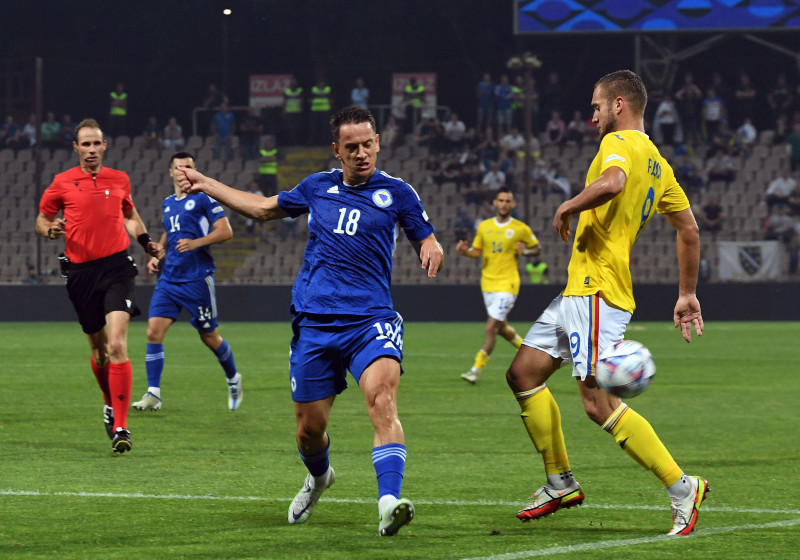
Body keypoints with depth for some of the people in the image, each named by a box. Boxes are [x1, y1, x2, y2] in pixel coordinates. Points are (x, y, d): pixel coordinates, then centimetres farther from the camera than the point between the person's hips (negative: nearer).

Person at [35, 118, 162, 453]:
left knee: (117, 345, -16)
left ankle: (120, 427, -18)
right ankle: (111, 404, 40)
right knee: (98, 348, 11)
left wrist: (146, 243, 12)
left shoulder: (119, 180, 9)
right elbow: (41, 219, 12)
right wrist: (50, 230, -10)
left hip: (117, 267, -1)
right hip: (82, 272, 1)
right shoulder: (62, 183, 3)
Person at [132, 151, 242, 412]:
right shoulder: (167, 203, 15)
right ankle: (153, 394, -7)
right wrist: (156, 256, 14)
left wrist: (196, 243, -22)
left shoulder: (203, 198, -5)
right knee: (154, 332, -9)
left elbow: (225, 231, -10)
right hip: (169, 278, 5)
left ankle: (233, 379, 31)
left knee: (209, 336, 5)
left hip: (197, 279, -5)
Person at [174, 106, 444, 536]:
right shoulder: (317, 187, 12)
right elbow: (266, 209, 29)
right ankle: (318, 478, 42)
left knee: (382, 400, -28)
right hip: (314, 322, 3)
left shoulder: (396, 193, 3)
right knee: (309, 427, 7)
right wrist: (206, 185, 30)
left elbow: (428, 244, 8)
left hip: (371, 320, -3)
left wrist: (431, 252, -17)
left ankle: (389, 503, -40)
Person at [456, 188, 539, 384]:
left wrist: (525, 251, -15)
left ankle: (477, 369, -9)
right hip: (488, 283, 5)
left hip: (507, 283, -5)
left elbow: (536, 249, 7)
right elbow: (477, 251, 13)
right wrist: (465, 251, -9)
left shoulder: (521, 229, -4)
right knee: (502, 328, 15)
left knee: (491, 327, -13)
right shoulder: (484, 226, 7)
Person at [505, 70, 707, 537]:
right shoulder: (657, 163, 18)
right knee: (523, 373, 13)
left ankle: (683, 487, -11)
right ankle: (561, 483, 19)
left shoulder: (620, 144, -11)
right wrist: (688, 294, 25)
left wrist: (569, 206, -18)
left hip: (597, 294, -10)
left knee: (599, 402, -14)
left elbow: (612, 183, -35)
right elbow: (689, 229, 21)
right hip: (579, 290, 10)